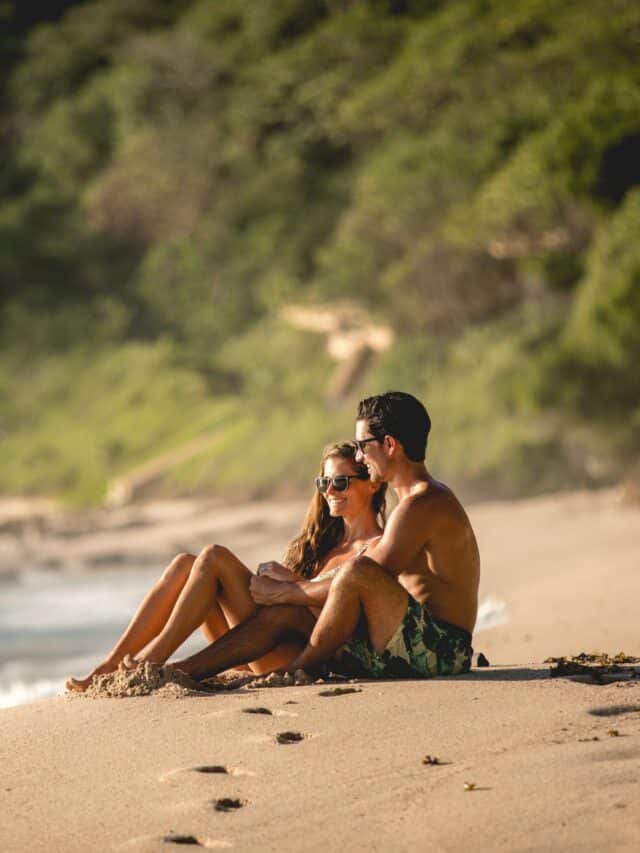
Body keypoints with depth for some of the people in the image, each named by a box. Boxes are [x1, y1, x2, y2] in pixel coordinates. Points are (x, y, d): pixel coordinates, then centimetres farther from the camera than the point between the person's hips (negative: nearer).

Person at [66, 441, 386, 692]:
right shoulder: (328, 542, 29)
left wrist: (291, 583, -8)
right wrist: (276, 577, -3)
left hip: (300, 654, -8)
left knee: (214, 557, -19)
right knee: (186, 565, -6)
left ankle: (151, 661, -24)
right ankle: (109, 666, -15)